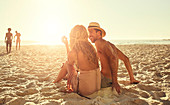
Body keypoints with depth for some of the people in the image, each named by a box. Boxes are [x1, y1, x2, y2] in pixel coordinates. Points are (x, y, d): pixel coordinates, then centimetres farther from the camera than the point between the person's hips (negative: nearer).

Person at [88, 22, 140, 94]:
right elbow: (126, 59, 19)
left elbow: (113, 58, -28)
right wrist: (132, 78, 23)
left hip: (105, 80, -8)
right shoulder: (110, 44, 14)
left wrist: (115, 81, -27)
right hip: (110, 80, 8)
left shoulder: (99, 42, -13)